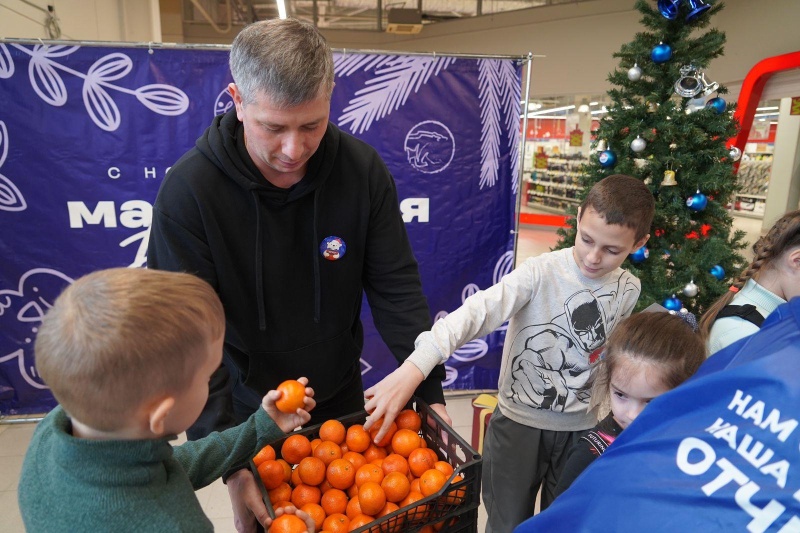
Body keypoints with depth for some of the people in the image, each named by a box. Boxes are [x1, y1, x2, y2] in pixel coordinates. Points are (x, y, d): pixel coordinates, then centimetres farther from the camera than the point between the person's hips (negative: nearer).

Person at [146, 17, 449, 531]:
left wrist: (430, 390, -17)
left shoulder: (363, 169, -18)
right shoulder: (188, 190, -24)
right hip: (246, 406, -1)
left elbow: (396, 287, -13)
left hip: (340, 393, 2)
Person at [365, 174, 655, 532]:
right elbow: (475, 313, -33)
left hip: (580, 429, 3)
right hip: (519, 421, -3)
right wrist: (414, 368, -46)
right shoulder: (540, 273, -20)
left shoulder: (629, 291, -5)